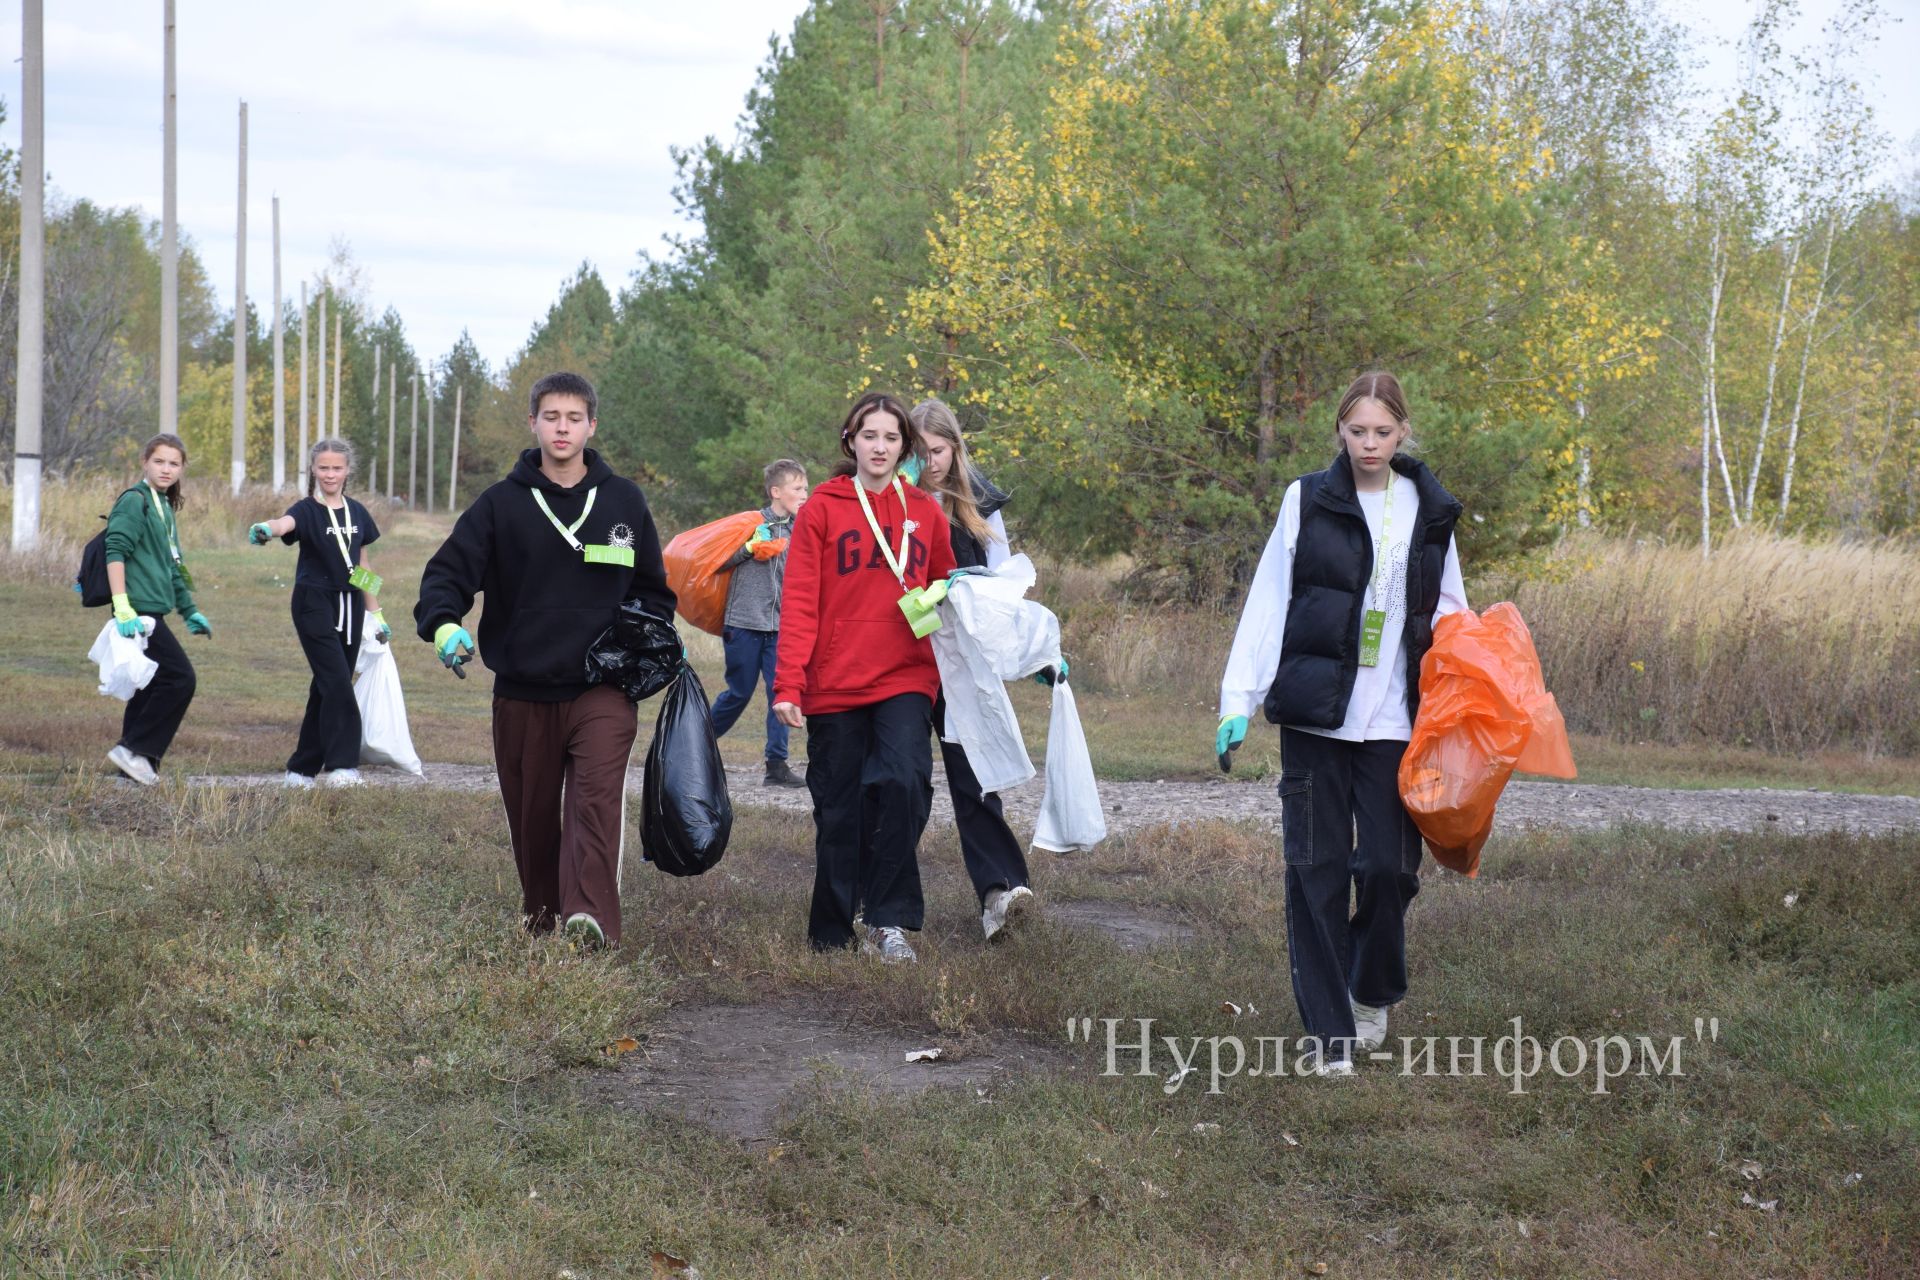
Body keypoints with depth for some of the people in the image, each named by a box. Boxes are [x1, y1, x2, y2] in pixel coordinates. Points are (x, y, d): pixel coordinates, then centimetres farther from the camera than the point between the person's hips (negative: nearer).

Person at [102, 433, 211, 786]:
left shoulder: (164, 506, 20)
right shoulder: (135, 500, -8)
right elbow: (115, 551, -18)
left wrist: (190, 612, 29)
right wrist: (122, 607, -25)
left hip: (152, 612, 9)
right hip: (139, 611, -9)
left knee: (149, 686, 10)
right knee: (180, 678, -11)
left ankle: (135, 762, 14)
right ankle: (134, 749, -8)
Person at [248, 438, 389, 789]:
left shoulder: (357, 513, 10)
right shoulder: (307, 510, -7)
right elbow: (285, 523, -32)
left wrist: (376, 613, 18)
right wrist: (266, 528, -55)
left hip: (349, 604, 6)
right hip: (314, 602, -6)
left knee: (328, 686, 8)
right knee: (337, 682, -16)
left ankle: (303, 767, 16)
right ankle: (342, 765, -15)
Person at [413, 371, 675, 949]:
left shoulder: (623, 501, 8)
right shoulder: (502, 503, 4)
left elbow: (651, 588, 20)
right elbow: (448, 571, -2)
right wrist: (443, 623, -23)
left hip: (603, 689, -1)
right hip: (524, 690, 1)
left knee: (598, 793, -23)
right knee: (532, 816, 10)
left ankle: (591, 918, -35)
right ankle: (542, 922, 28)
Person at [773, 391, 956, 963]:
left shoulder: (925, 512, 11)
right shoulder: (822, 509, 3)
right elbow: (799, 602, -3)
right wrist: (788, 684, -11)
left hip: (906, 680, 1)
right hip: (835, 683, -1)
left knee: (905, 781, -21)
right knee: (839, 812, 4)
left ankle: (889, 923, -14)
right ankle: (831, 938, 17)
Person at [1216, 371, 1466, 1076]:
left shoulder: (1430, 511, 9)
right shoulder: (1308, 501, 2)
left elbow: (1449, 615, 18)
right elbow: (1267, 603, 1)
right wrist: (1237, 700, -6)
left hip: (1395, 721, 2)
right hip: (1316, 716, -1)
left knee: (1388, 866, -3)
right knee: (1316, 869, -2)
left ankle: (1373, 992, 26)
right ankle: (1329, 1032, 6)